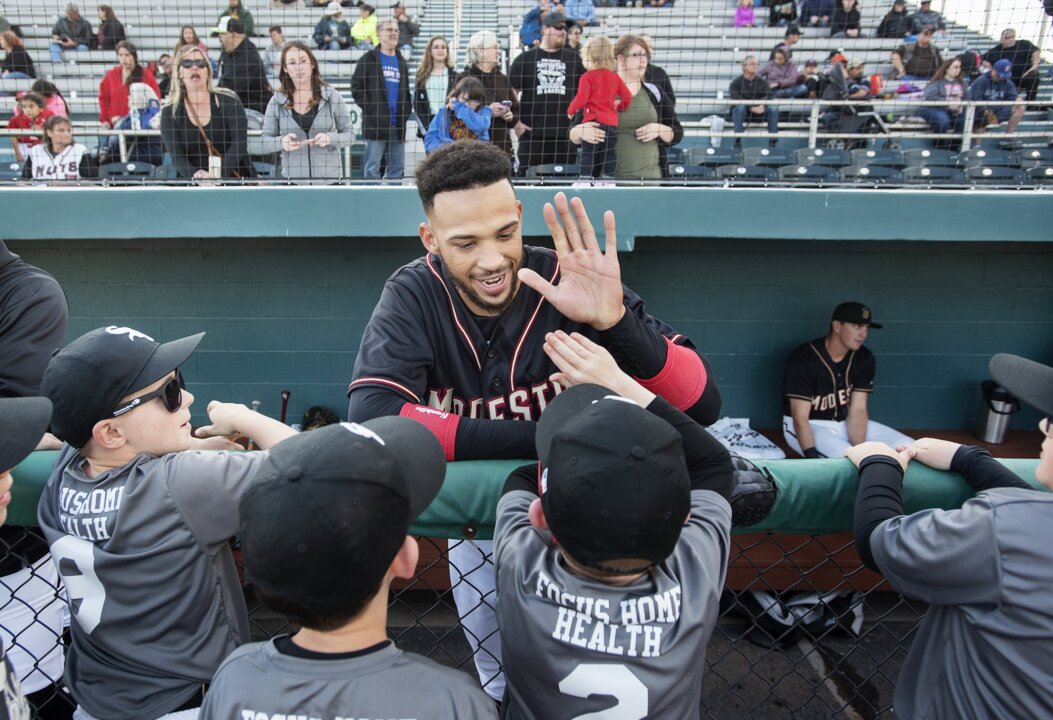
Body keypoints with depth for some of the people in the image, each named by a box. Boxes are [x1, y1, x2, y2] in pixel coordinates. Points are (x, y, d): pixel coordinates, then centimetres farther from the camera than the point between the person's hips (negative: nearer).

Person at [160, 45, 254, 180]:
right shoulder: (170, 112, 4)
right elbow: (176, 155, -6)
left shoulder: (228, 101, 1)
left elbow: (239, 144, -9)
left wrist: (219, 175, -24)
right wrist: (195, 175, -26)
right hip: (194, 184, 1)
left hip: (234, 179, -1)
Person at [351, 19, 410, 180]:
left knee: (397, 168, 6)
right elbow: (356, 87, -1)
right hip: (376, 123, -5)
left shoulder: (401, 61, 19)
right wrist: (370, 109, -9)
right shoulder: (368, 59, 3)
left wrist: (406, 112, 9)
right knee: (372, 168, -6)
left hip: (398, 124, 5)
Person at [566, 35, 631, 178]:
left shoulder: (587, 77, -5)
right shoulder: (615, 77, 11)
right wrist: (619, 107, 27)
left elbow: (581, 99, -13)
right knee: (609, 156, 8)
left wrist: (570, 111, 3)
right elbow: (628, 97, 8)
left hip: (593, 123, -4)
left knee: (589, 156, 1)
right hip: (612, 124, 4)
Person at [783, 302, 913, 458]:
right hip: (811, 425, -6)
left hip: (846, 422, 7)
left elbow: (857, 410, -9)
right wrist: (813, 460, -37)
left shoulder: (865, 359, -5)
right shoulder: (803, 358, -23)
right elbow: (800, 418, -25)